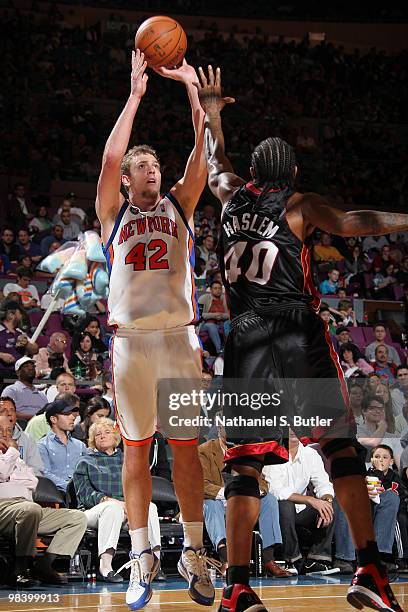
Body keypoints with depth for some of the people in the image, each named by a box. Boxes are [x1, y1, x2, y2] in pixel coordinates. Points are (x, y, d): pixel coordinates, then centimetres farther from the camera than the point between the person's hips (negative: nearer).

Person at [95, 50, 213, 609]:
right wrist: (136, 92, -4)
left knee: (186, 448, 1)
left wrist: (191, 87, -2)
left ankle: (193, 553, 8)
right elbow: (110, 156, -4)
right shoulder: (113, 213, 12)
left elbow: (204, 153, 3)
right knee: (136, 449, 2)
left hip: (179, 337, 1)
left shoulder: (179, 205, 16)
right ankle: (143, 558, 7)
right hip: (131, 340, 0)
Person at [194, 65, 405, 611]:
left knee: (245, 463, 3)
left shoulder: (233, 196, 15)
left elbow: (215, 162, 35)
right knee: (339, 444, -2)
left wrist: (210, 110, 48)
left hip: (246, 338, 4)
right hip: (299, 335, -4)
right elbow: (347, 223, -14)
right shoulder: (298, 206, 3)